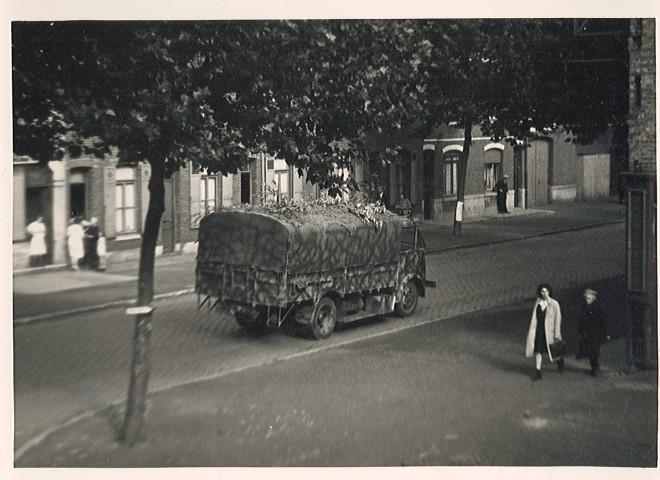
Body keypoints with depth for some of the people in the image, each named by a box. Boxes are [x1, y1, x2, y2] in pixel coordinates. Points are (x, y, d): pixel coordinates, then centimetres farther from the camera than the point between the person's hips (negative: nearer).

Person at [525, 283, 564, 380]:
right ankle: (537, 371, 3)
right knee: (538, 350, 0)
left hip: (549, 330, -3)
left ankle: (560, 360, 39)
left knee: (552, 350, 7)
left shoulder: (554, 304, -9)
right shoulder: (537, 303, 4)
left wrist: (557, 334, -10)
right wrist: (533, 329, 16)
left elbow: (557, 319, -8)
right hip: (538, 330, 4)